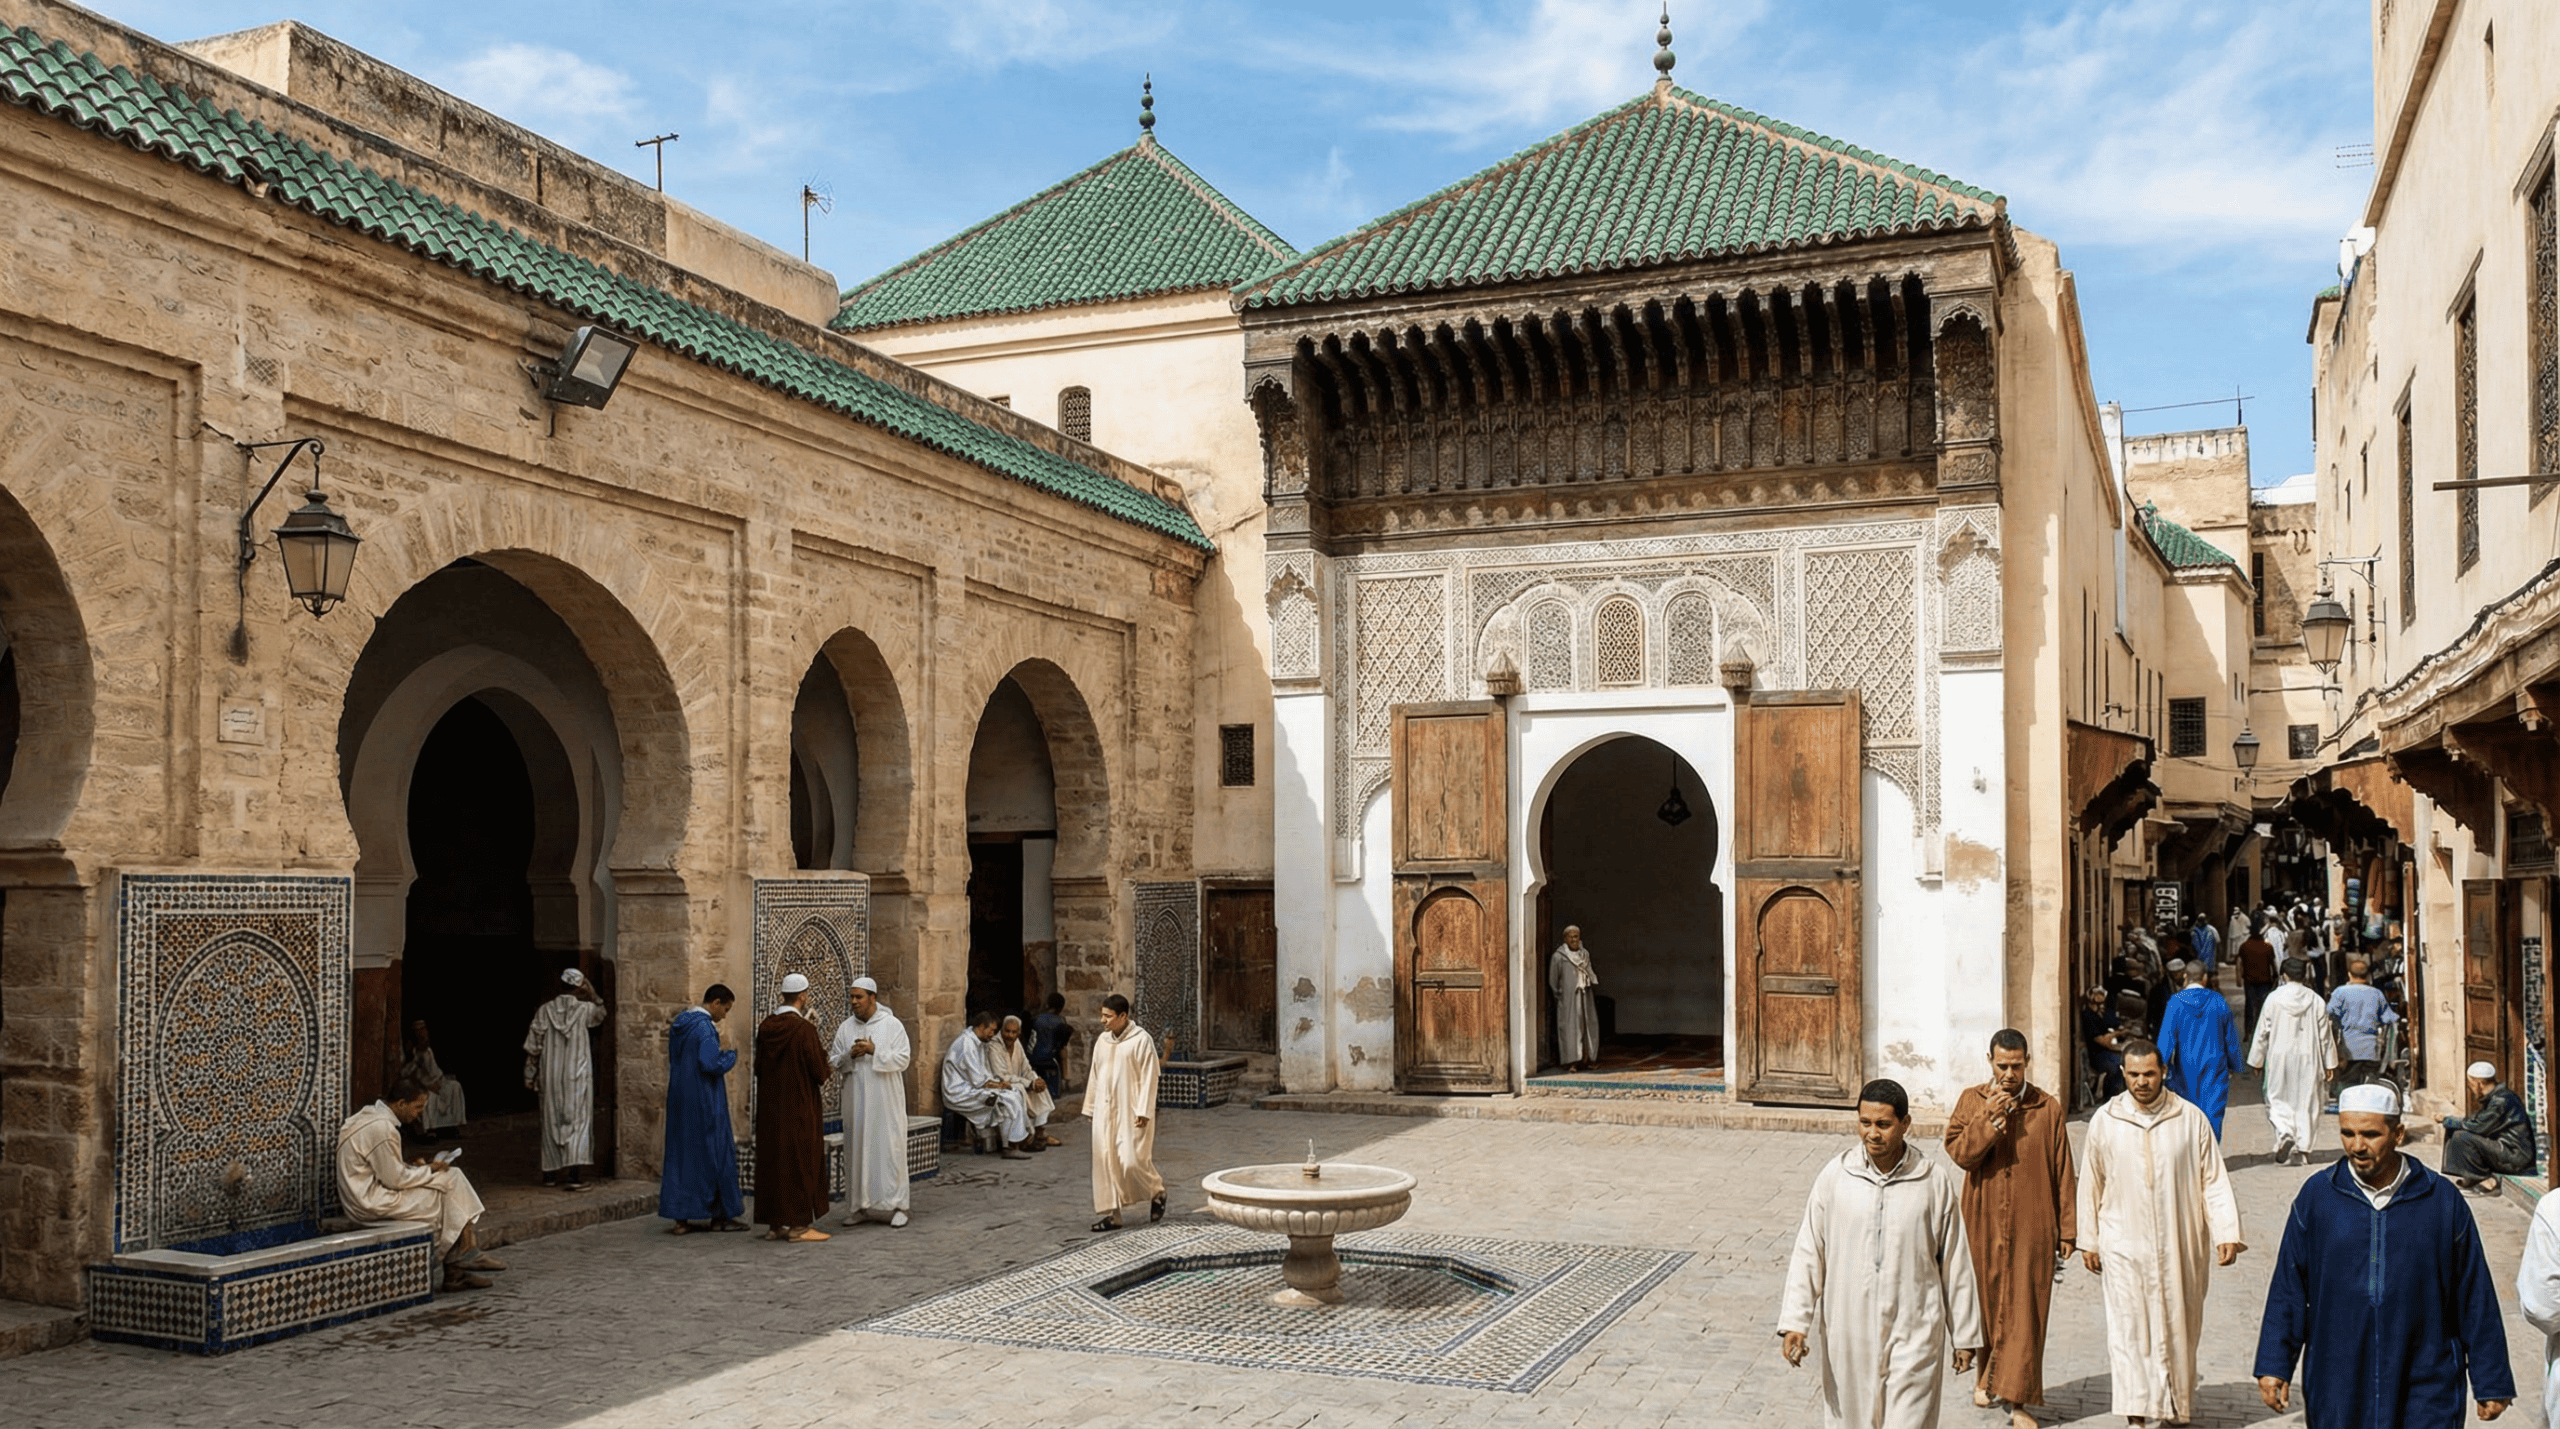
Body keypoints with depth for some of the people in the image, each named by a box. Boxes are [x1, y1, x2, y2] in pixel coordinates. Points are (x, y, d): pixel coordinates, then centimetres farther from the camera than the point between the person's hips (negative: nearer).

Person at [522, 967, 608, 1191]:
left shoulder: (544, 1011, 0)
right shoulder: (585, 1009, -5)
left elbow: (533, 1046, 2)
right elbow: (601, 1016, 20)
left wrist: (530, 1075, 9)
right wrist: (593, 995, 10)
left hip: (550, 1077, 3)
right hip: (577, 1076, -3)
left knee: (552, 1122, 14)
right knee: (578, 1122, -4)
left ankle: (550, 1172, 23)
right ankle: (573, 1174, -16)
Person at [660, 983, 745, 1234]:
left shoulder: (678, 1024, 10)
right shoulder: (705, 1027, -17)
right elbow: (711, 1064, -25)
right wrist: (730, 1056, -6)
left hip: (679, 1099, 8)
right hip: (703, 1101, -8)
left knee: (681, 1155, 9)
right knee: (714, 1153, 3)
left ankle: (680, 1219, 8)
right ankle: (720, 1215, 10)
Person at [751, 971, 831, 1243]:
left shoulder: (766, 1026, 3)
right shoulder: (805, 1029, -16)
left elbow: (758, 1067, 10)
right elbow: (819, 1072, -14)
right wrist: (822, 1052, 5)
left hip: (770, 1106, 6)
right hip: (800, 1106, -6)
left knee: (772, 1159, 10)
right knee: (800, 1161, 0)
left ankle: (775, 1222, 14)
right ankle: (799, 1223, 1)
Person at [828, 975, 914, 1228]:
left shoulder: (892, 1025, -3)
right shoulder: (846, 1028, 8)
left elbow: (903, 1059, -7)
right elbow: (834, 1062, 8)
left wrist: (875, 1051, -17)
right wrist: (850, 1056, -12)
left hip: (886, 1101, -3)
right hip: (856, 1100, 3)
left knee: (889, 1148, -3)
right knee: (857, 1149, 4)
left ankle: (895, 1205, 3)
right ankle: (860, 1206, 11)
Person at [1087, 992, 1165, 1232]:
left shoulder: (1141, 1040, -8)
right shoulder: (1102, 1041, 10)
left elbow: (1149, 1078, -10)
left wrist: (1143, 1112, -16)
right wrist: (1089, 1108, 16)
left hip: (1131, 1111, -6)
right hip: (1105, 1110, 6)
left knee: (1132, 1160, -9)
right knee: (1104, 1161, 1)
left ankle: (1157, 1192, 19)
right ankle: (1109, 1214, 7)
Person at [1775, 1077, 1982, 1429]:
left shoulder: (1936, 1182, -3)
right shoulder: (1834, 1176, -3)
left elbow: (1955, 1263, 4)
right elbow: (1808, 1253, 1)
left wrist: (1965, 1335, 8)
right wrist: (1794, 1321, -5)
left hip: (1914, 1334, -1)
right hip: (1848, 1331, 2)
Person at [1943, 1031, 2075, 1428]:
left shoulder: (2048, 1108, -2)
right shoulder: (1972, 1101, 1)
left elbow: (2062, 1173, 1)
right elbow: (1959, 1152, -10)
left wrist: (2067, 1229, 1)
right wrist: (1989, 1117, -21)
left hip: (2031, 1228, -1)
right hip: (1983, 1226, 1)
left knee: (2024, 1313, -1)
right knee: (1984, 1303, 13)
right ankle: (1985, 1374, 35)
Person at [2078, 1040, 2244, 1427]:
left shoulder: (2191, 1119, -2)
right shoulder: (2105, 1121, -1)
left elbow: (2213, 1180, 1)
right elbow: (2091, 1185, 5)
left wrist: (2226, 1233, -8)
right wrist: (2088, 1241, 6)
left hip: (2179, 1246, 1)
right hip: (2124, 1246, -1)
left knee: (2179, 1327, 11)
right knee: (2129, 1328, -6)